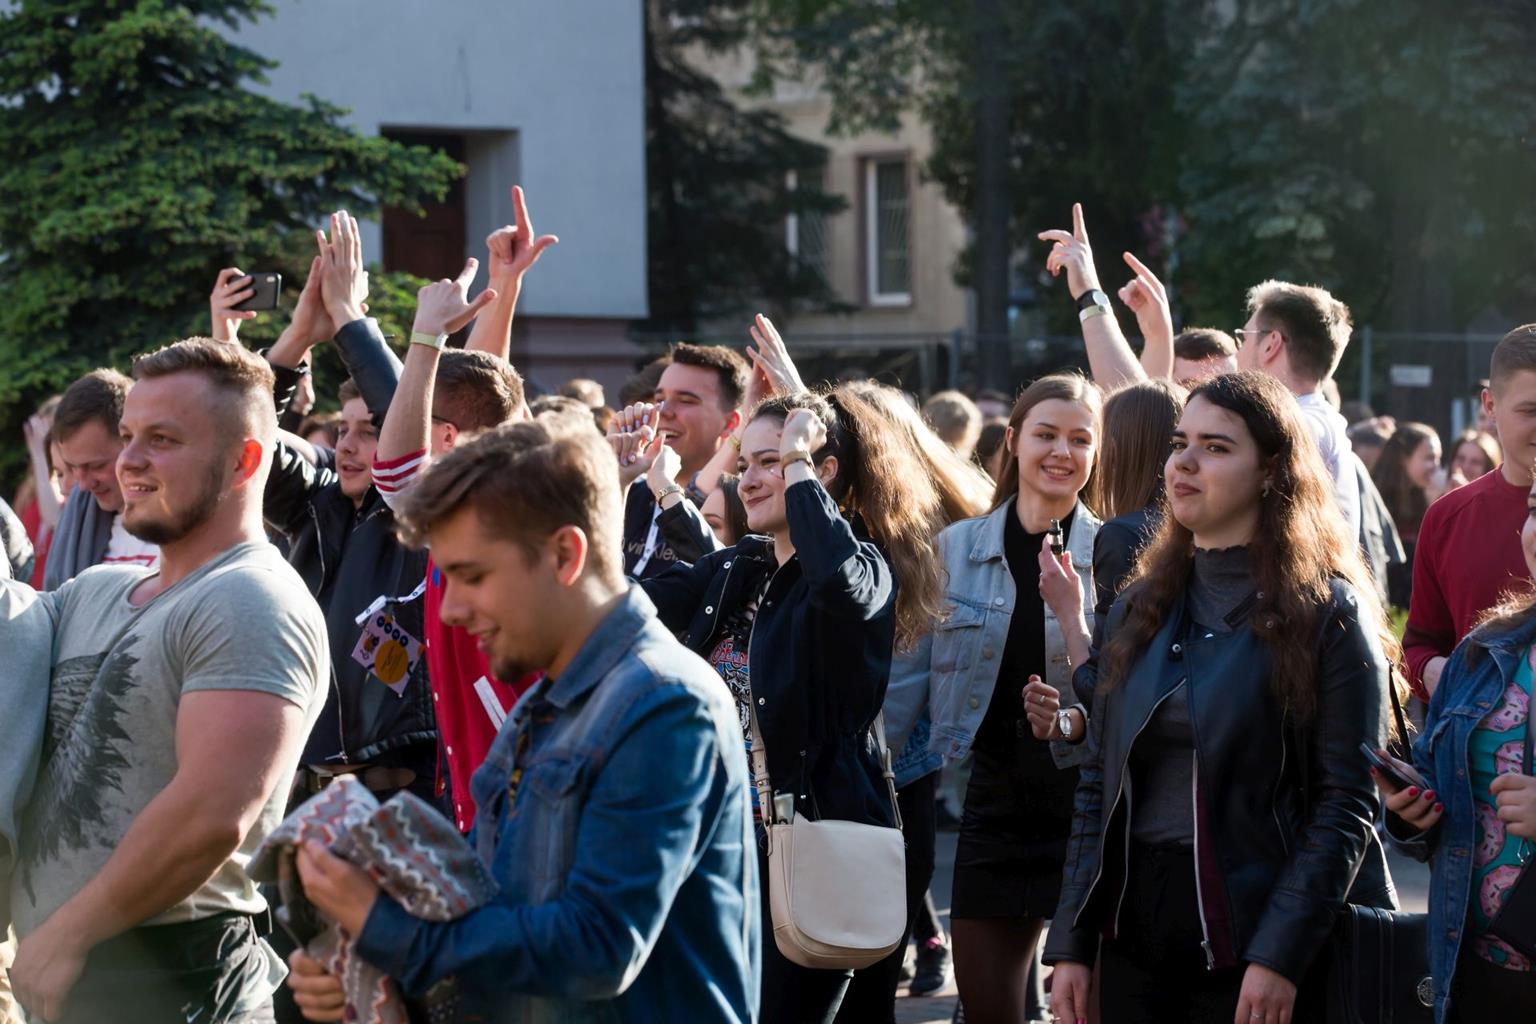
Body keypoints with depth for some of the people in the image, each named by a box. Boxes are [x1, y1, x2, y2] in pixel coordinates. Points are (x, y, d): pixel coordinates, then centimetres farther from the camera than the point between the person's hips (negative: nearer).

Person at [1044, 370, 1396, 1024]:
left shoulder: (1327, 614, -5)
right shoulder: (1139, 608, 11)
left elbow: (1348, 803, -11)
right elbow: (1098, 786, 11)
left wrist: (1279, 955, -19)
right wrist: (1070, 944, 3)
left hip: (1254, 933, -5)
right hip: (1133, 931, 5)